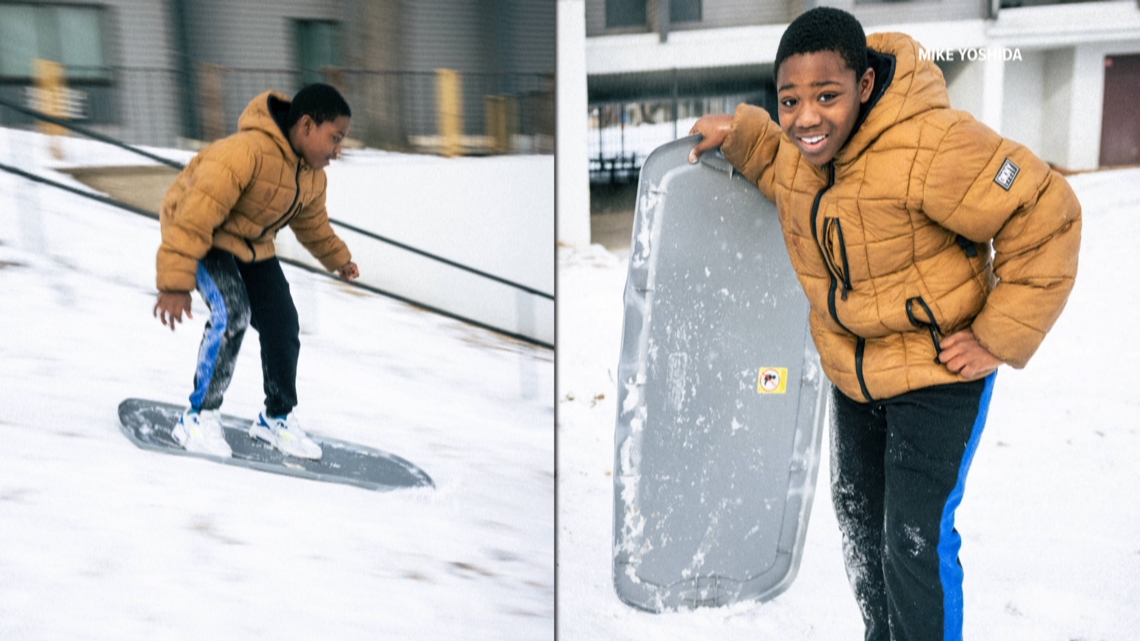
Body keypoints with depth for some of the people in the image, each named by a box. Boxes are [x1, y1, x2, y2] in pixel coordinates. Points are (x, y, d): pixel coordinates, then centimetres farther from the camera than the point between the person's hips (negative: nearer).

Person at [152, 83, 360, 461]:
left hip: (253, 247, 8)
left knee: (283, 327, -1)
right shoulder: (247, 151, -32)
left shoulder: (313, 179, -3)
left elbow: (312, 224, 20)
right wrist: (175, 283, -38)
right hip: (203, 235, -7)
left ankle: (277, 418, 19)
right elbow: (197, 214, -35)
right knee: (232, 312, -28)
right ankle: (199, 417, -13)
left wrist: (338, 258, 30)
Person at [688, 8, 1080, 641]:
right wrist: (741, 134, 3)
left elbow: (1046, 219, -25)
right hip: (852, 369, 8)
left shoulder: (933, 146, -32)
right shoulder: (802, 143, -8)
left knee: (916, 542, -5)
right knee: (857, 514, 22)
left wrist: (1000, 340, -20)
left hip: (937, 370, -7)